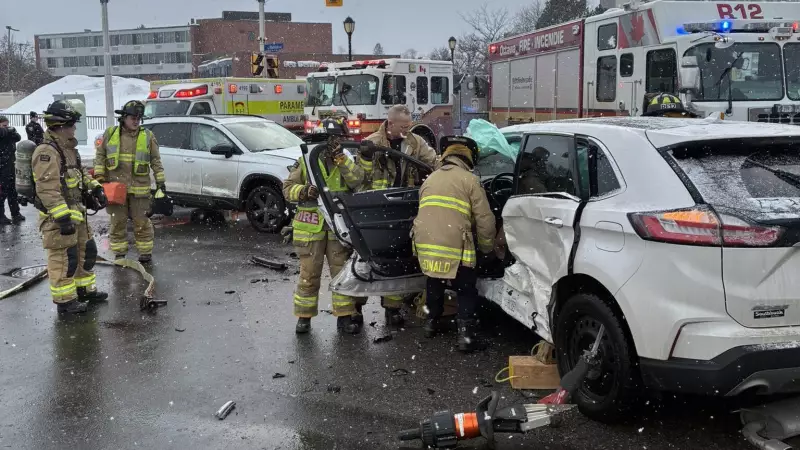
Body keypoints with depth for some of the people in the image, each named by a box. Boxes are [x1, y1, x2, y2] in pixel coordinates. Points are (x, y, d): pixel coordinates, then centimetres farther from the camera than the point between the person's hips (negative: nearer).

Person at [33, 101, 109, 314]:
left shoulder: (69, 149, 13)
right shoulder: (46, 153, -20)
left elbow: (82, 173, 28)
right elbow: (48, 189, -26)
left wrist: (95, 188, 13)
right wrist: (63, 218, -28)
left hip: (77, 212, 10)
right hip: (57, 217, -10)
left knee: (86, 252, 18)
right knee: (63, 259, -3)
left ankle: (86, 289, 32)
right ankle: (65, 301, 7)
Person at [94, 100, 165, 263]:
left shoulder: (148, 136, 4)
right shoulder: (110, 134, 6)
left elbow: (156, 161, 6)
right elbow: (100, 156, 11)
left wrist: (161, 182, 2)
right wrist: (99, 177, 2)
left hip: (139, 188, -1)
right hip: (115, 187, 1)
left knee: (142, 222, 3)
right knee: (118, 222, 8)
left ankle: (146, 252, 15)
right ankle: (119, 254, 18)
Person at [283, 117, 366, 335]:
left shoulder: (346, 162, 9)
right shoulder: (306, 161, 4)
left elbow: (357, 182, -10)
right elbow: (288, 188, 4)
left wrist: (341, 159, -17)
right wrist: (303, 191, -15)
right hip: (310, 226, -1)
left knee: (342, 272, 4)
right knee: (309, 273, 4)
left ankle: (344, 316, 14)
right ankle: (304, 317, 16)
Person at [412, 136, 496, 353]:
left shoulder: (430, 179, 20)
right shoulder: (469, 180, 2)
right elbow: (485, 220, -1)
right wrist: (487, 249, 11)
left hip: (425, 245, 5)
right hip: (454, 247, -5)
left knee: (434, 283, 29)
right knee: (466, 290, 12)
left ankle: (431, 322, 40)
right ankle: (465, 333, 2)